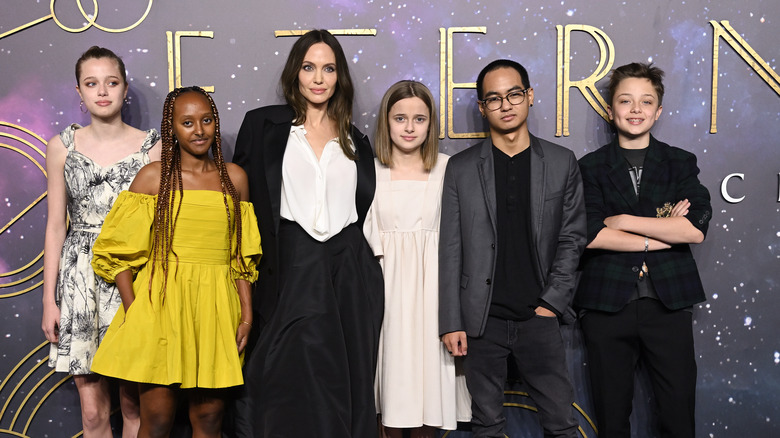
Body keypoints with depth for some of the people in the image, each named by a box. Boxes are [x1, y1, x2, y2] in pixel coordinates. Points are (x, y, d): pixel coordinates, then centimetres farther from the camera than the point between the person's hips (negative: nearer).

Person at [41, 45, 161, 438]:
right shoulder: (62, 147, 5)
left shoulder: (152, 147, 0)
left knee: (133, 405, 5)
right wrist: (49, 299, 5)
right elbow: (55, 226, 7)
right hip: (80, 277, 1)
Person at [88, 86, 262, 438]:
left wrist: (247, 313, 3)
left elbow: (242, 254, 10)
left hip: (216, 309, 2)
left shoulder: (233, 178, 8)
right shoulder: (153, 177, 1)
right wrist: (133, 313, -9)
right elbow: (118, 251, 0)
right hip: (161, 303, -2)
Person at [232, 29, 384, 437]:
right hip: (293, 270, -2)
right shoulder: (263, 125, 5)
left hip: (350, 270, 3)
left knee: (348, 382, 7)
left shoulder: (355, 141, 14)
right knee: (295, 382, -1)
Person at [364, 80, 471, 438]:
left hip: (433, 280, 1)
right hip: (386, 280, 0)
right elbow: (359, 236, -1)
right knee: (391, 359, 7)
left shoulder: (448, 168, 2)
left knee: (429, 360, 6)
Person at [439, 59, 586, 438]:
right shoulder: (461, 168, 2)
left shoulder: (562, 163, 4)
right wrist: (451, 321, -4)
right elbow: (450, 249, 0)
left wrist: (552, 302, -4)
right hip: (481, 320, 0)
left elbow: (572, 238, 5)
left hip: (539, 318, 1)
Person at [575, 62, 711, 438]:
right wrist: (662, 234, -8)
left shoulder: (681, 164, 8)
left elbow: (696, 228, -8)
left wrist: (623, 220, -10)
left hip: (669, 305, 1)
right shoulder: (591, 167, 4)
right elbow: (590, 235, -11)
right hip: (607, 305, -1)